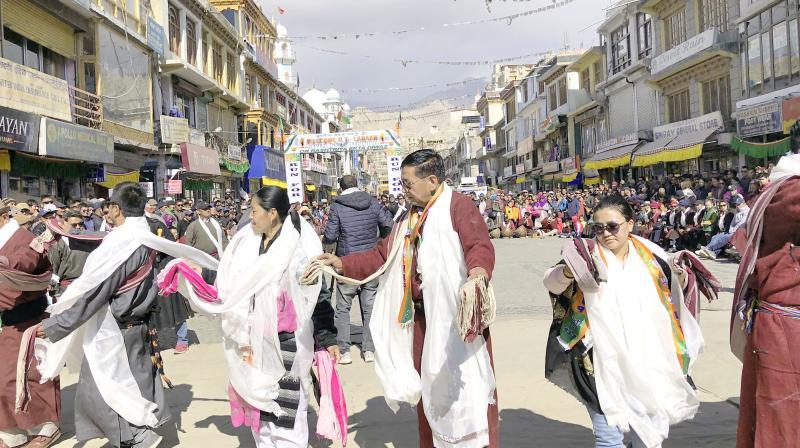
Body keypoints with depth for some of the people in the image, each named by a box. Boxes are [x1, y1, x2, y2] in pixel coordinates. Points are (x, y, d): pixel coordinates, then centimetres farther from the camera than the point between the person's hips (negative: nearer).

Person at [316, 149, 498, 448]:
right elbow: (382, 256, 16)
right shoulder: (409, 218, 16)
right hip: (421, 316, 8)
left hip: (457, 314, -8)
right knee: (428, 387, 18)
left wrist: (477, 274, -47)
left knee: (466, 385, -1)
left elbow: (480, 246, -26)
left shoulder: (458, 206, -10)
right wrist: (341, 264, 7)